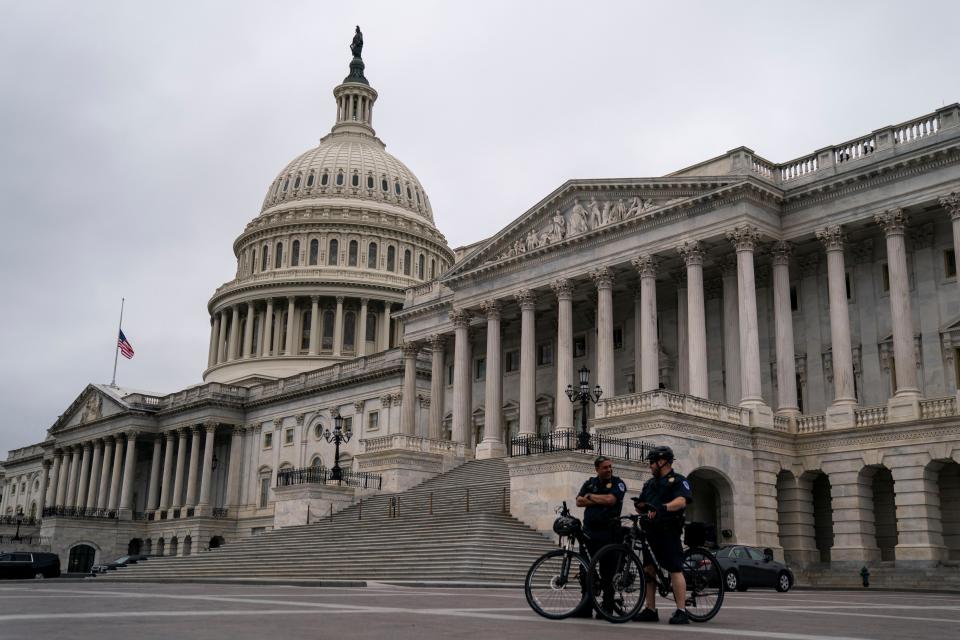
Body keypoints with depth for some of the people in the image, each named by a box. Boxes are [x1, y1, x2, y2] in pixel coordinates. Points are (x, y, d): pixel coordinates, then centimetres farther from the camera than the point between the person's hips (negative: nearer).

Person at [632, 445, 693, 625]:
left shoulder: (678, 481, 0)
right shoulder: (650, 483, 23)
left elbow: (681, 501, -18)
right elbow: (641, 507, 22)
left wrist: (662, 508, -35)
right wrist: (640, 505, -4)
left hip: (668, 532, -7)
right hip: (651, 531, 8)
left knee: (675, 570, -10)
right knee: (648, 569, 6)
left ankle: (681, 612, -10)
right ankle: (650, 610, 11)